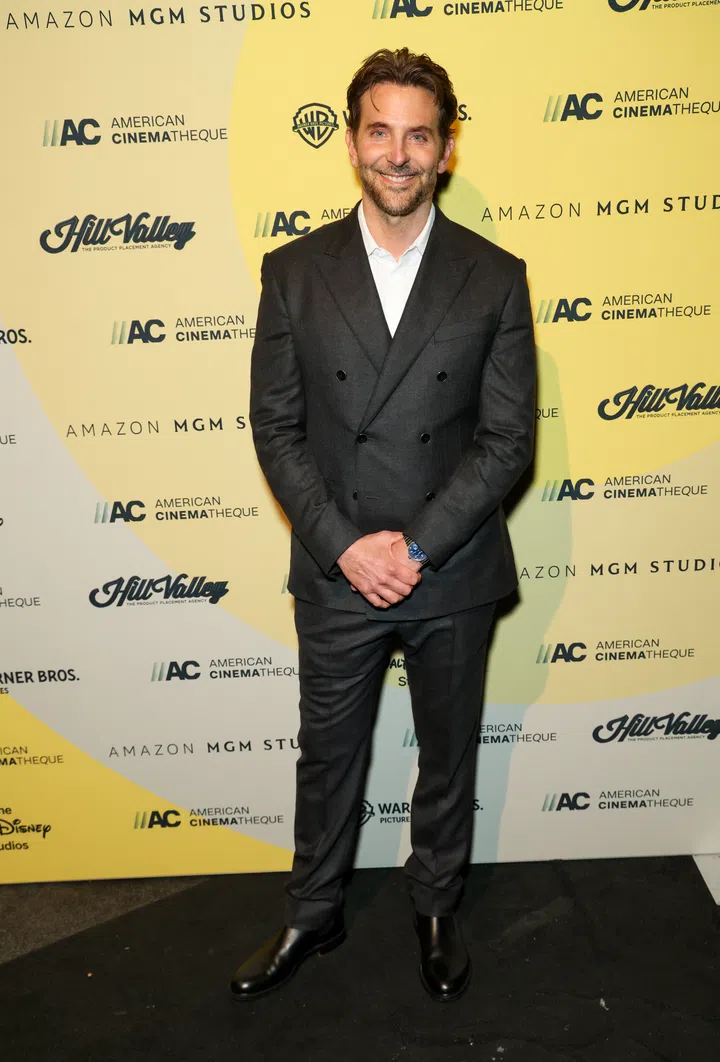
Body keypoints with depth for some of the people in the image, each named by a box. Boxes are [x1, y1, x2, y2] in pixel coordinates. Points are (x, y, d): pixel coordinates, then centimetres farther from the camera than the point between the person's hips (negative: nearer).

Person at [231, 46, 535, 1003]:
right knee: (328, 758, 18)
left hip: (454, 577, 0)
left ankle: (437, 907, 45)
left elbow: (507, 439, -6)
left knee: (448, 757, 18)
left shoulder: (495, 278, -3)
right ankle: (314, 916, 42)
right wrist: (346, 546, -14)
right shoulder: (294, 271, -1)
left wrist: (415, 547, -15)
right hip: (335, 575, 1)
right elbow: (275, 428, -3)